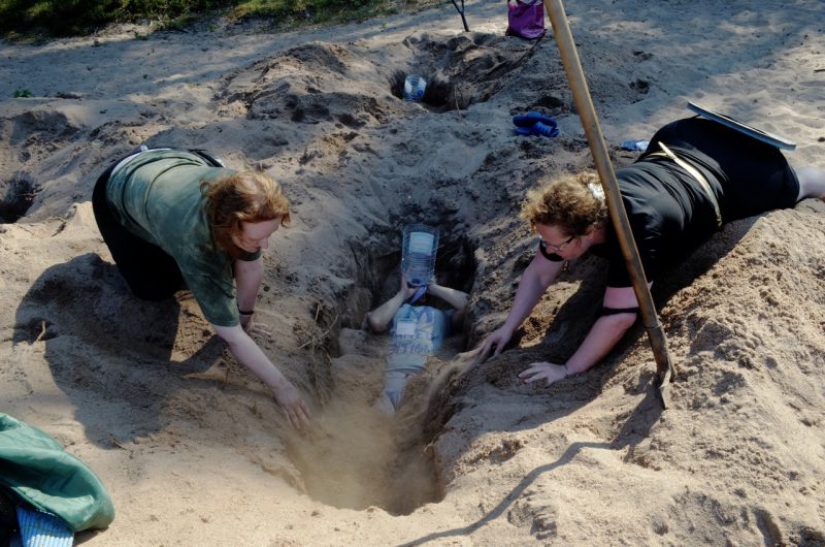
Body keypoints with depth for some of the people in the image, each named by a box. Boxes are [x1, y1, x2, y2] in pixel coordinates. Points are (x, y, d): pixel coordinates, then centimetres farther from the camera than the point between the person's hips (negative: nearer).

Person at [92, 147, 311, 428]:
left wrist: (245, 318, -9)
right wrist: (280, 386, -35)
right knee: (154, 289, -2)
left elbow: (251, 268, -19)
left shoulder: (243, 205, -35)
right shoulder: (195, 244, -44)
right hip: (119, 191, -4)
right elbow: (232, 337, -40)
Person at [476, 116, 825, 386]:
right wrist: (508, 328, -25)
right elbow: (538, 273, -19)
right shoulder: (575, 211, -29)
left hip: (726, 177, -4)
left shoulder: (636, 230, -49)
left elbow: (620, 316, -47)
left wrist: (568, 370, -43)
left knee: (789, 187, 28)